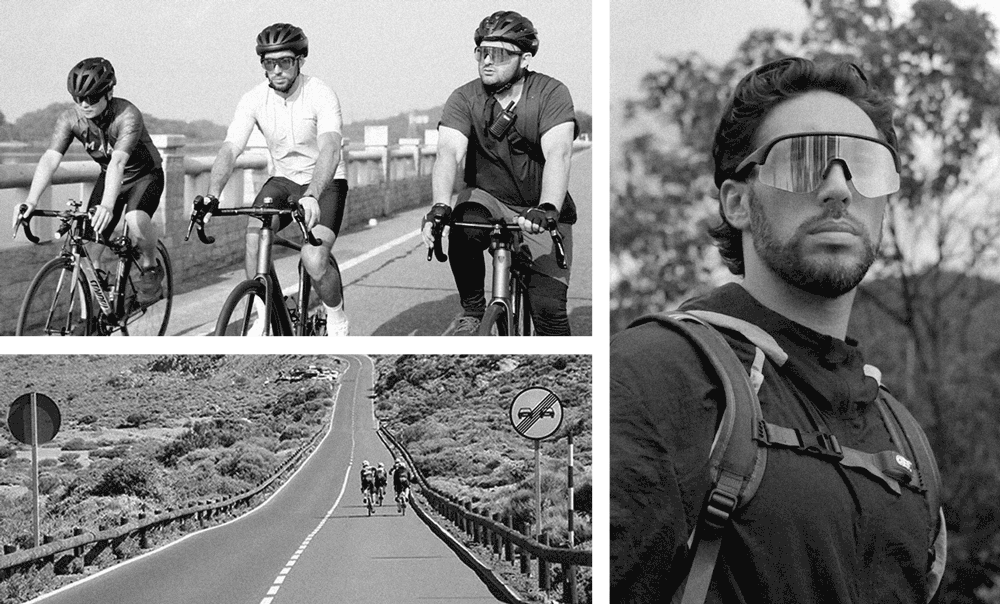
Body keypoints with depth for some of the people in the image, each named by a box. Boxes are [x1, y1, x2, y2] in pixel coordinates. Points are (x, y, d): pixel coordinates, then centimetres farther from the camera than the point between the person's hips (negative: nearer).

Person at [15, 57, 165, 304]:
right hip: (109, 176, 5)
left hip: (145, 175, -5)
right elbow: (50, 159, -31)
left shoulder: (127, 115, -34)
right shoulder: (70, 118, -21)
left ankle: (151, 268, -6)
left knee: (136, 219, -34)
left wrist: (108, 205, -62)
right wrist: (31, 200, -46)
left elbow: (118, 161, -48)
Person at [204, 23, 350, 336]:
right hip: (283, 179, 4)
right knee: (254, 233, -26)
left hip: (325, 182, -4)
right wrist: (211, 197, -38)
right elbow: (229, 149, -20)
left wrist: (312, 196, -55)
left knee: (314, 260, -25)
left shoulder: (320, 95, -23)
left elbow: (330, 149, -38)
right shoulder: (254, 99, -11)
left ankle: (337, 320, 3)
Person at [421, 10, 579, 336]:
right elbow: (449, 152, -25)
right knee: (463, 230, -33)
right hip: (488, 198, 1)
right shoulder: (465, 99, -10)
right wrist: (441, 206, -44)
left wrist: (547, 209, -48)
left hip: (541, 213, -1)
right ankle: (472, 309, -9)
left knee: (550, 310, -14)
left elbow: (558, 153, -29)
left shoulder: (551, 93, -15)